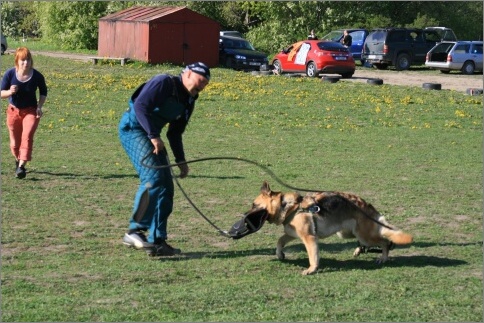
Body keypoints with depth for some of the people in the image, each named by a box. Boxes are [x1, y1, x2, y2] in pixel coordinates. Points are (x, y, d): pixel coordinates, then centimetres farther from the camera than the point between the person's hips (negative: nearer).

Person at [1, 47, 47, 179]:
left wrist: (39, 106, -11)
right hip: (13, 110, 1)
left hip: (31, 111, -1)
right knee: (15, 142, 11)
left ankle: (22, 166, -26)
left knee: (27, 136, -23)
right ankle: (18, 160, 43)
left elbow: (43, 92, 4)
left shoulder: (37, 76, -15)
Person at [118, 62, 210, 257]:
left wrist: (181, 161, 15)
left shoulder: (188, 102, 13)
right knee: (153, 176, -24)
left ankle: (157, 240, 8)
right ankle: (135, 231, -24)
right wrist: (154, 136, -27)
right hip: (133, 127, -9)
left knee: (166, 187, 4)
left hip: (150, 135, 10)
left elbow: (175, 134, 21)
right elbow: (140, 105, -24)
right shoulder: (164, 83, -13)